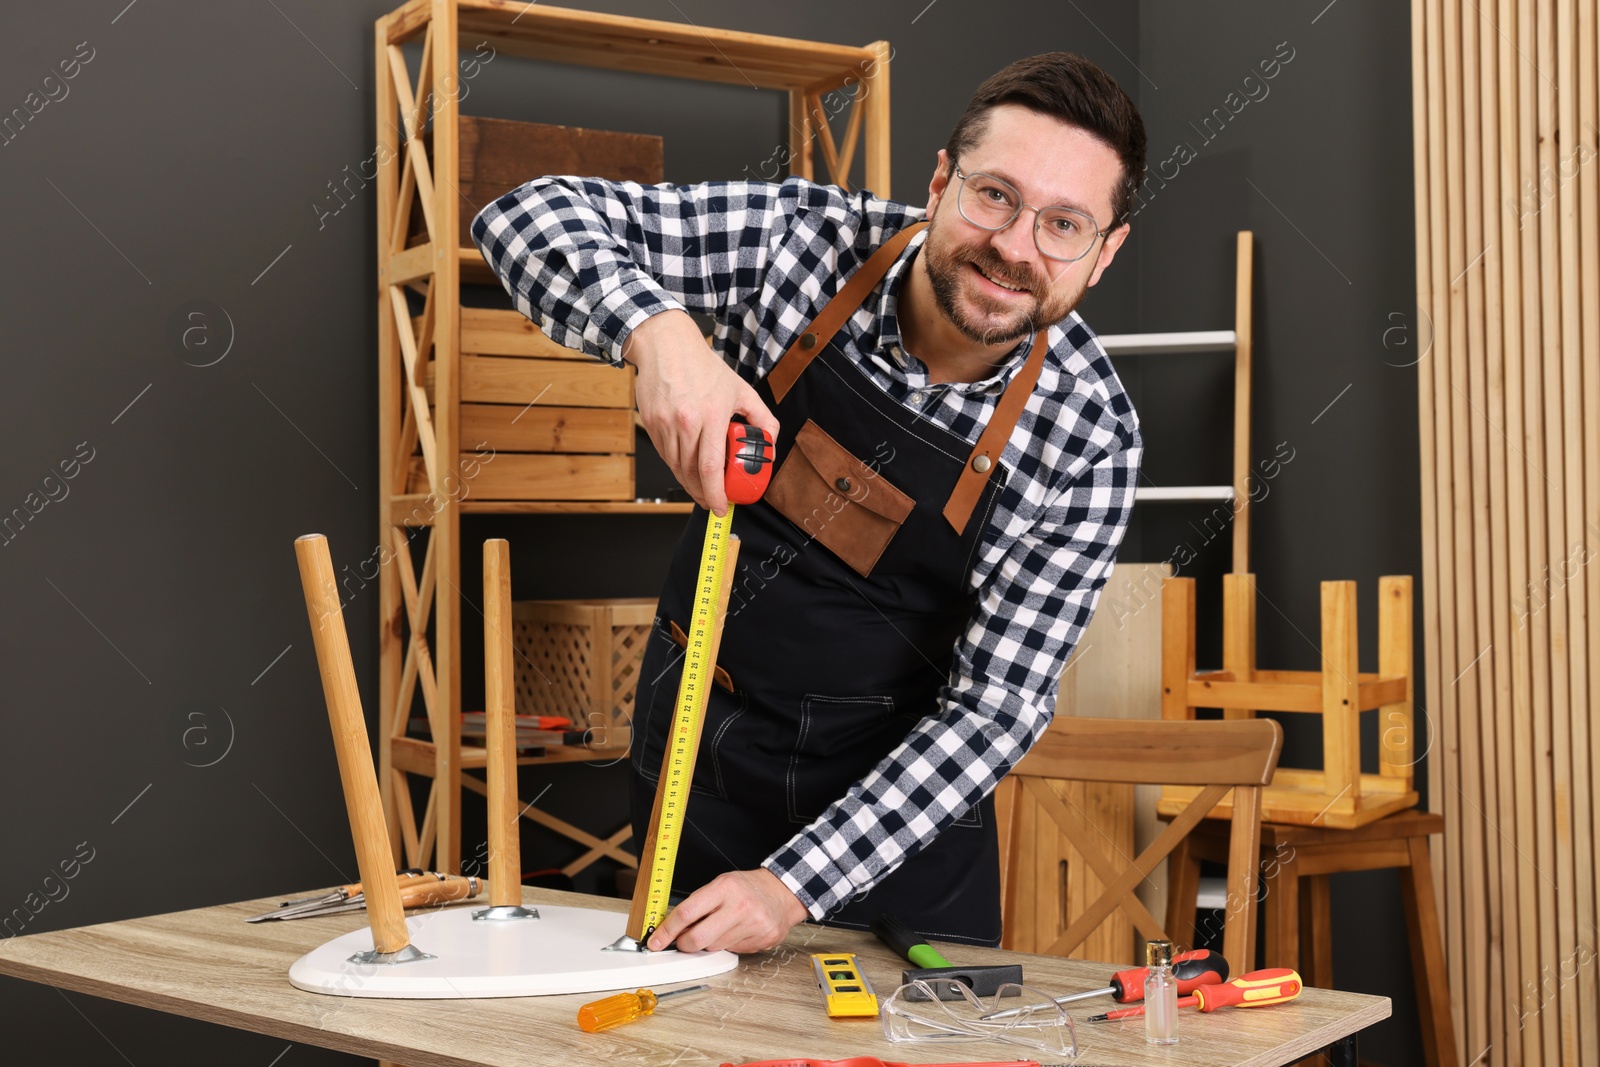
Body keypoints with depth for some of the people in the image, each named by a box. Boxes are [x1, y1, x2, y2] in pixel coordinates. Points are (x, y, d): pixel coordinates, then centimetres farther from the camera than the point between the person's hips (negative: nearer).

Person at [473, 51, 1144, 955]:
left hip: (897, 791, -1)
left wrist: (796, 884, -28)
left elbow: (998, 704, -20)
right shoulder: (808, 239, -19)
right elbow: (532, 217, -18)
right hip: (696, 740, 2)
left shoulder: (1091, 435, -21)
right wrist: (657, 330, -39)